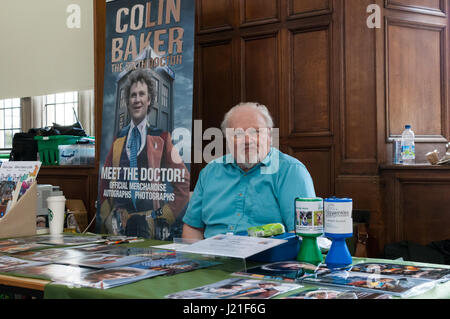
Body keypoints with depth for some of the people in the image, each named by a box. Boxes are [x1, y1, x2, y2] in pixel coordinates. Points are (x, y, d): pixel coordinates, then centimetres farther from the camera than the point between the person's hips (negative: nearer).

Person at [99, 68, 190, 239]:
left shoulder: (161, 137, 1)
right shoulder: (118, 139, 13)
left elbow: (183, 182, 0)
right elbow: (104, 181, 18)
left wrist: (166, 216, -2)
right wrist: (107, 218, 7)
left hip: (149, 223, -3)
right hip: (119, 224, 3)